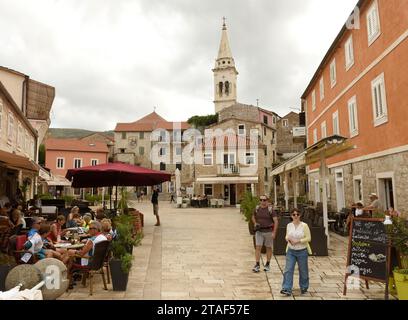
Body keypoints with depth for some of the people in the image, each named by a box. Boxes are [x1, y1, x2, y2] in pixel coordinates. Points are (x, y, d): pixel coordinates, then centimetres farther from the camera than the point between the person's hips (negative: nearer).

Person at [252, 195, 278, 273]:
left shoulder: (271, 209, -11)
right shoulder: (257, 209, 1)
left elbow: (276, 221, -12)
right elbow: (253, 217, 20)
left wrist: (274, 232, -17)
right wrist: (255, 223, 0)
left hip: (268, 231, -2)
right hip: (259, 231, 3)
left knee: (268, 248, 10)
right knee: (258, 247, -5)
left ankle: (267, 264, 25)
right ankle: (257, 265, -2)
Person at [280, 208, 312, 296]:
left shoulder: (304, 225, -10)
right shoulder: (289, 225, 2)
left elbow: (309, 238, -10)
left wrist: (298, 241, -20)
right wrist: (288, 238, -9)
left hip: (302, 251, -2)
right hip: (291, 251, 3)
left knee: (303, 271, 12)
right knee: (288, 269, -6)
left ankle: (304, 288, 33)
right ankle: (287, 289, -3)